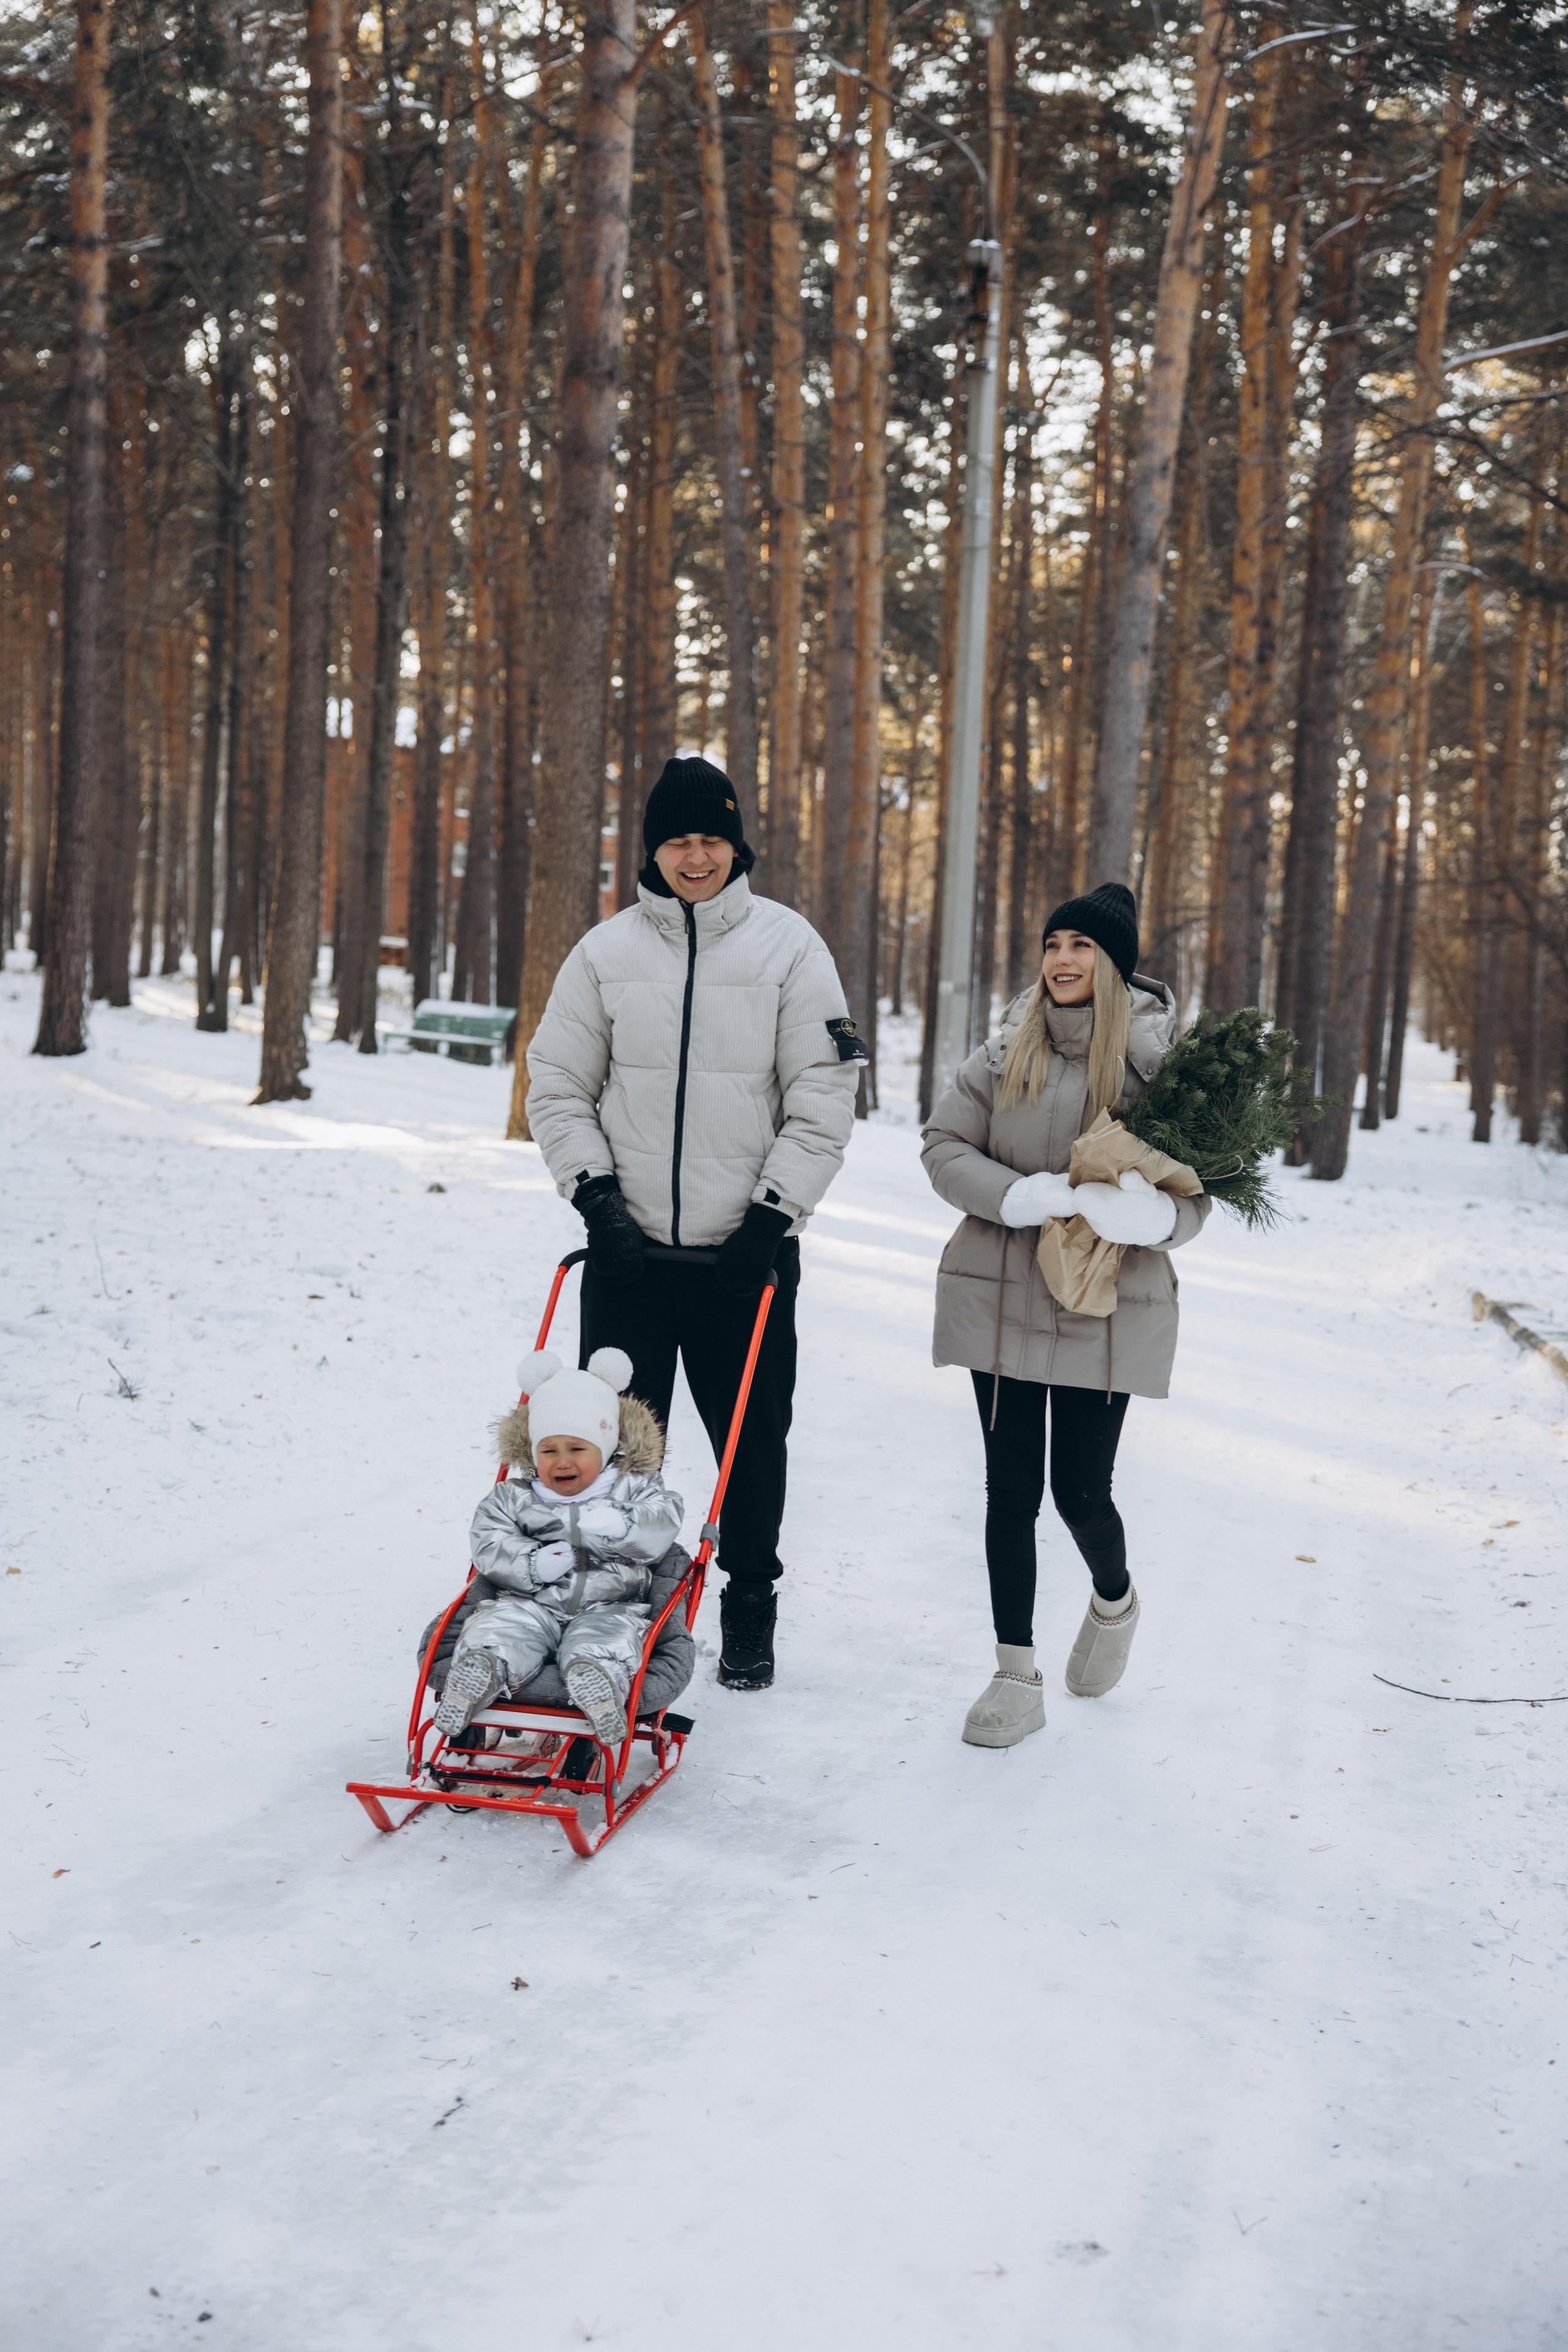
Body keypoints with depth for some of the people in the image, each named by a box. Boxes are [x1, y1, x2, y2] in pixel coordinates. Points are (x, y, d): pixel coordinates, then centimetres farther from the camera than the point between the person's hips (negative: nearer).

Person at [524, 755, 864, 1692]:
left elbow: (825, 1097, -3)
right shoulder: (606, 951, 5)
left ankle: (750, 1612, 23)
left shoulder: (788, 945, 0)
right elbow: (558, 1085, 9)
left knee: (752, 1441, 6)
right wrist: (595, 1190, -4)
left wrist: (773, 1212, -10)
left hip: (745, 1254, -1)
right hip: (629, 1250, 1)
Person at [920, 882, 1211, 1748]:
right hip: (1001, 1297, 2)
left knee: (1081, 1490, 1)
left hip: (1106, 1309, -2)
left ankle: (1114, 1599, 36)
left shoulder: (1158, 1058, -5)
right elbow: (943, 1145, 1)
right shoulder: (1009, 1051, 1)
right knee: (1011, 1488, 5)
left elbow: (1196, 1191, -5)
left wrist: (1151, 1213, -28)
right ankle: (1017, 1678, 16)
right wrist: (1027, 1197, -16)